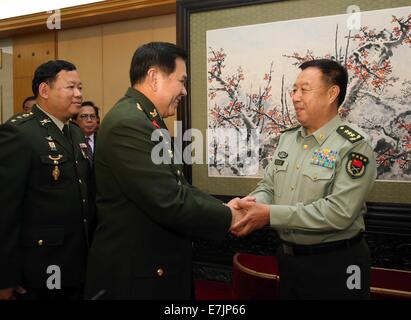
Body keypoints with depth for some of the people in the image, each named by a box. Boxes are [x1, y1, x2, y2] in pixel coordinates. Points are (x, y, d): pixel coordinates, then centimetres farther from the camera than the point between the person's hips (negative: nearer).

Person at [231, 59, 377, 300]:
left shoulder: (354, 146, -16)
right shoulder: (288, 138, 6)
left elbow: (338, 212, -25)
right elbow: (268, 187, 6)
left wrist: (271, 214, -26)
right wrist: (251, 205, -17)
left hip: (335, 263, -6)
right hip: (288, 257, 6)